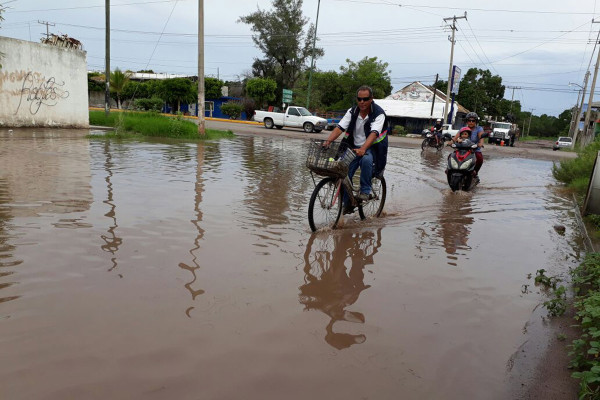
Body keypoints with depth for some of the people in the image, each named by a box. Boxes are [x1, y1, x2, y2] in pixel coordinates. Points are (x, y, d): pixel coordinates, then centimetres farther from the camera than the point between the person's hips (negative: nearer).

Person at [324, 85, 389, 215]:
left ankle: (365, 191, -20)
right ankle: (348, 204, 7)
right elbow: (340, 127, -11)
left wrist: (363, 149, -46)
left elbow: (374, 133, -29)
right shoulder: (352, 111, 0)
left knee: (366, 159, -38)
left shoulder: (379, 113, -13)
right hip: (354, 147, 4)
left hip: (371, 148, -4)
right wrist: (328, 141, -29)